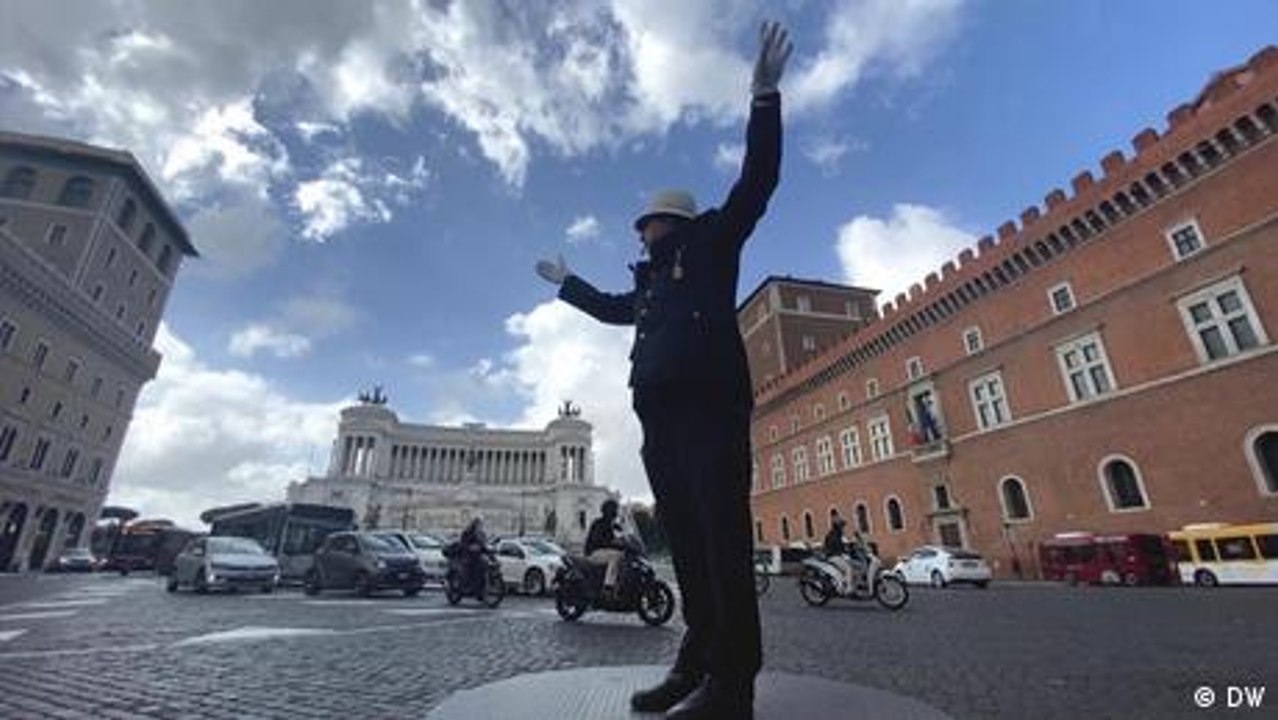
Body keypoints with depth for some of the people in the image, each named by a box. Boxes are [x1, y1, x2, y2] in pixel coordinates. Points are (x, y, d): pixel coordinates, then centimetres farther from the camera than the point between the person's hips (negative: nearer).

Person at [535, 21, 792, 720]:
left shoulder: (712, 241, 16)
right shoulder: (650, 281, 33)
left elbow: (757, 178, 7)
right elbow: (611, 308, 48)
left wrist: (764, 96, 0)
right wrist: (565, 282, 58)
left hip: (709, 402, -7)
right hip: (660, 413, 8)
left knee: (720, 529, -13)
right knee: (685, 535, 3)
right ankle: (697, 660, 9)